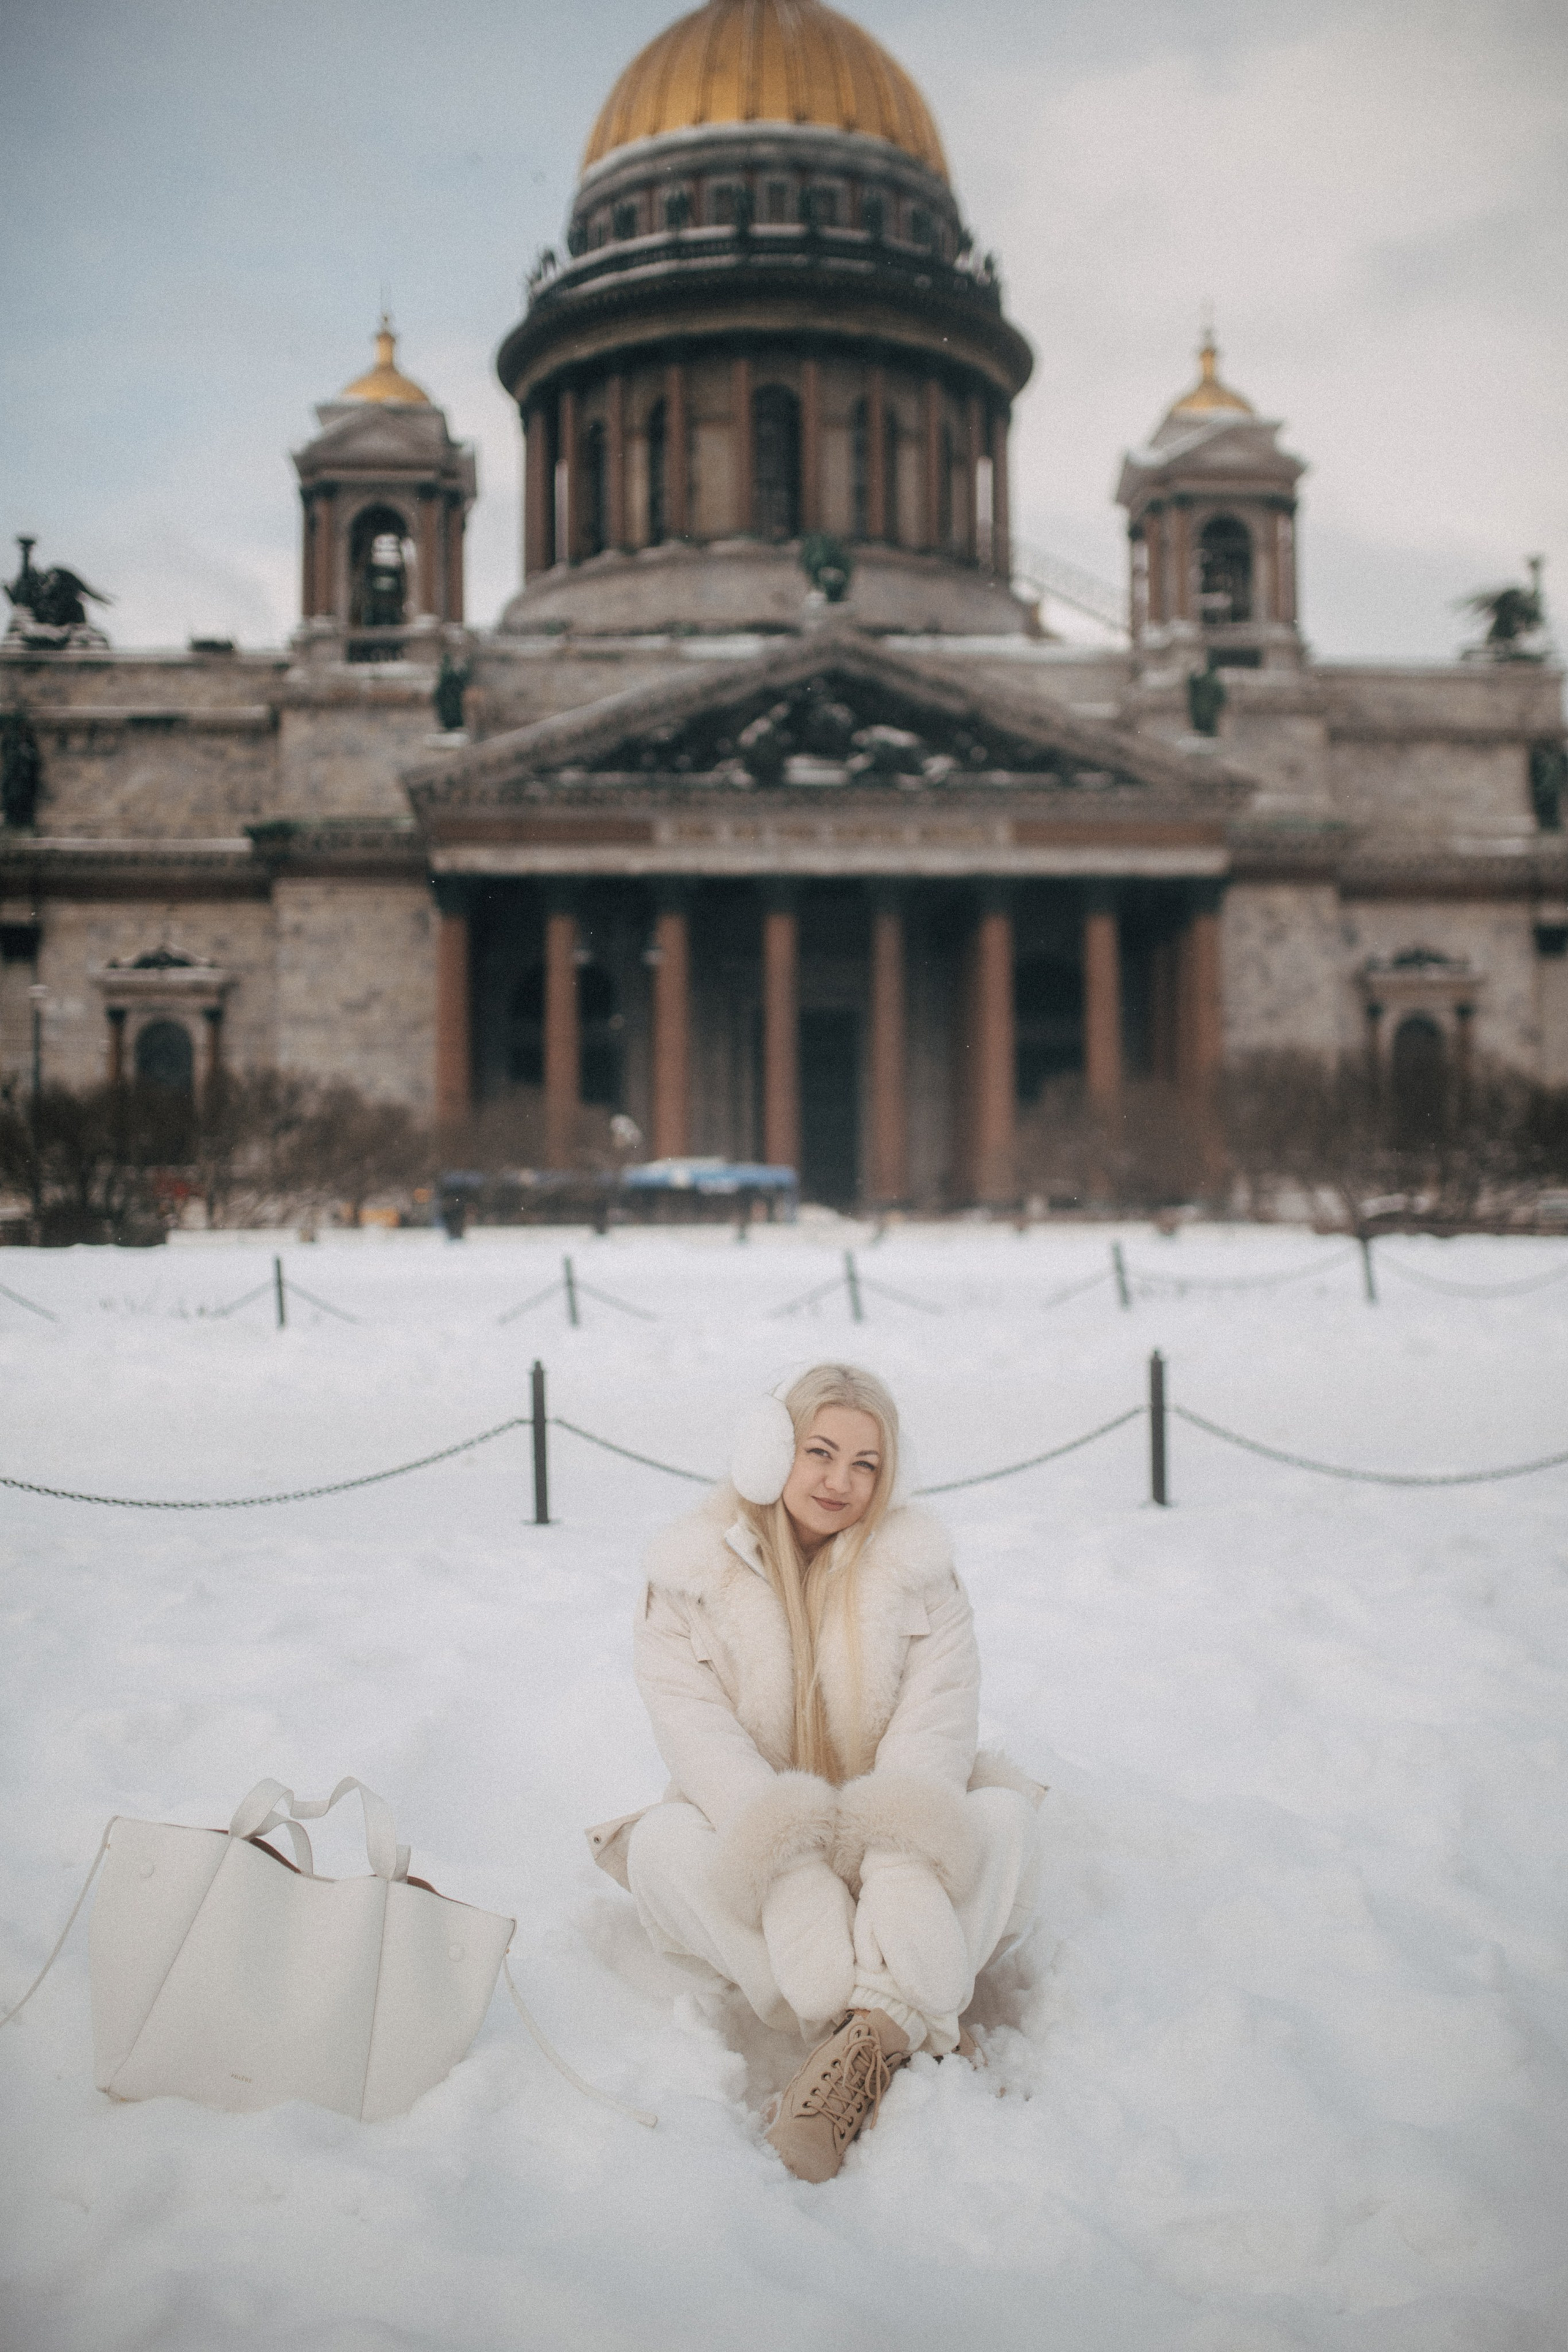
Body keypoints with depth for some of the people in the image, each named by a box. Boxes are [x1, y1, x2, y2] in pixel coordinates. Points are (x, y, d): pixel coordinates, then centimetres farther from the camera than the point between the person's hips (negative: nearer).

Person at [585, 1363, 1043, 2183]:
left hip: (896, 1846, 1)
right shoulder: (691, 1570, -4)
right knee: (662, 1842, -30)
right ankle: (924, 2034, -37)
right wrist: (786, 1844, -31)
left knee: (1007, 1815, -27)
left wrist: (891, 1851, -30)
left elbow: (935, 1726, -10)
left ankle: (871, 2032, -46)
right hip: (754, 1836, 0)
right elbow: (697, 1729, -14)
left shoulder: (916, 1565, -1)